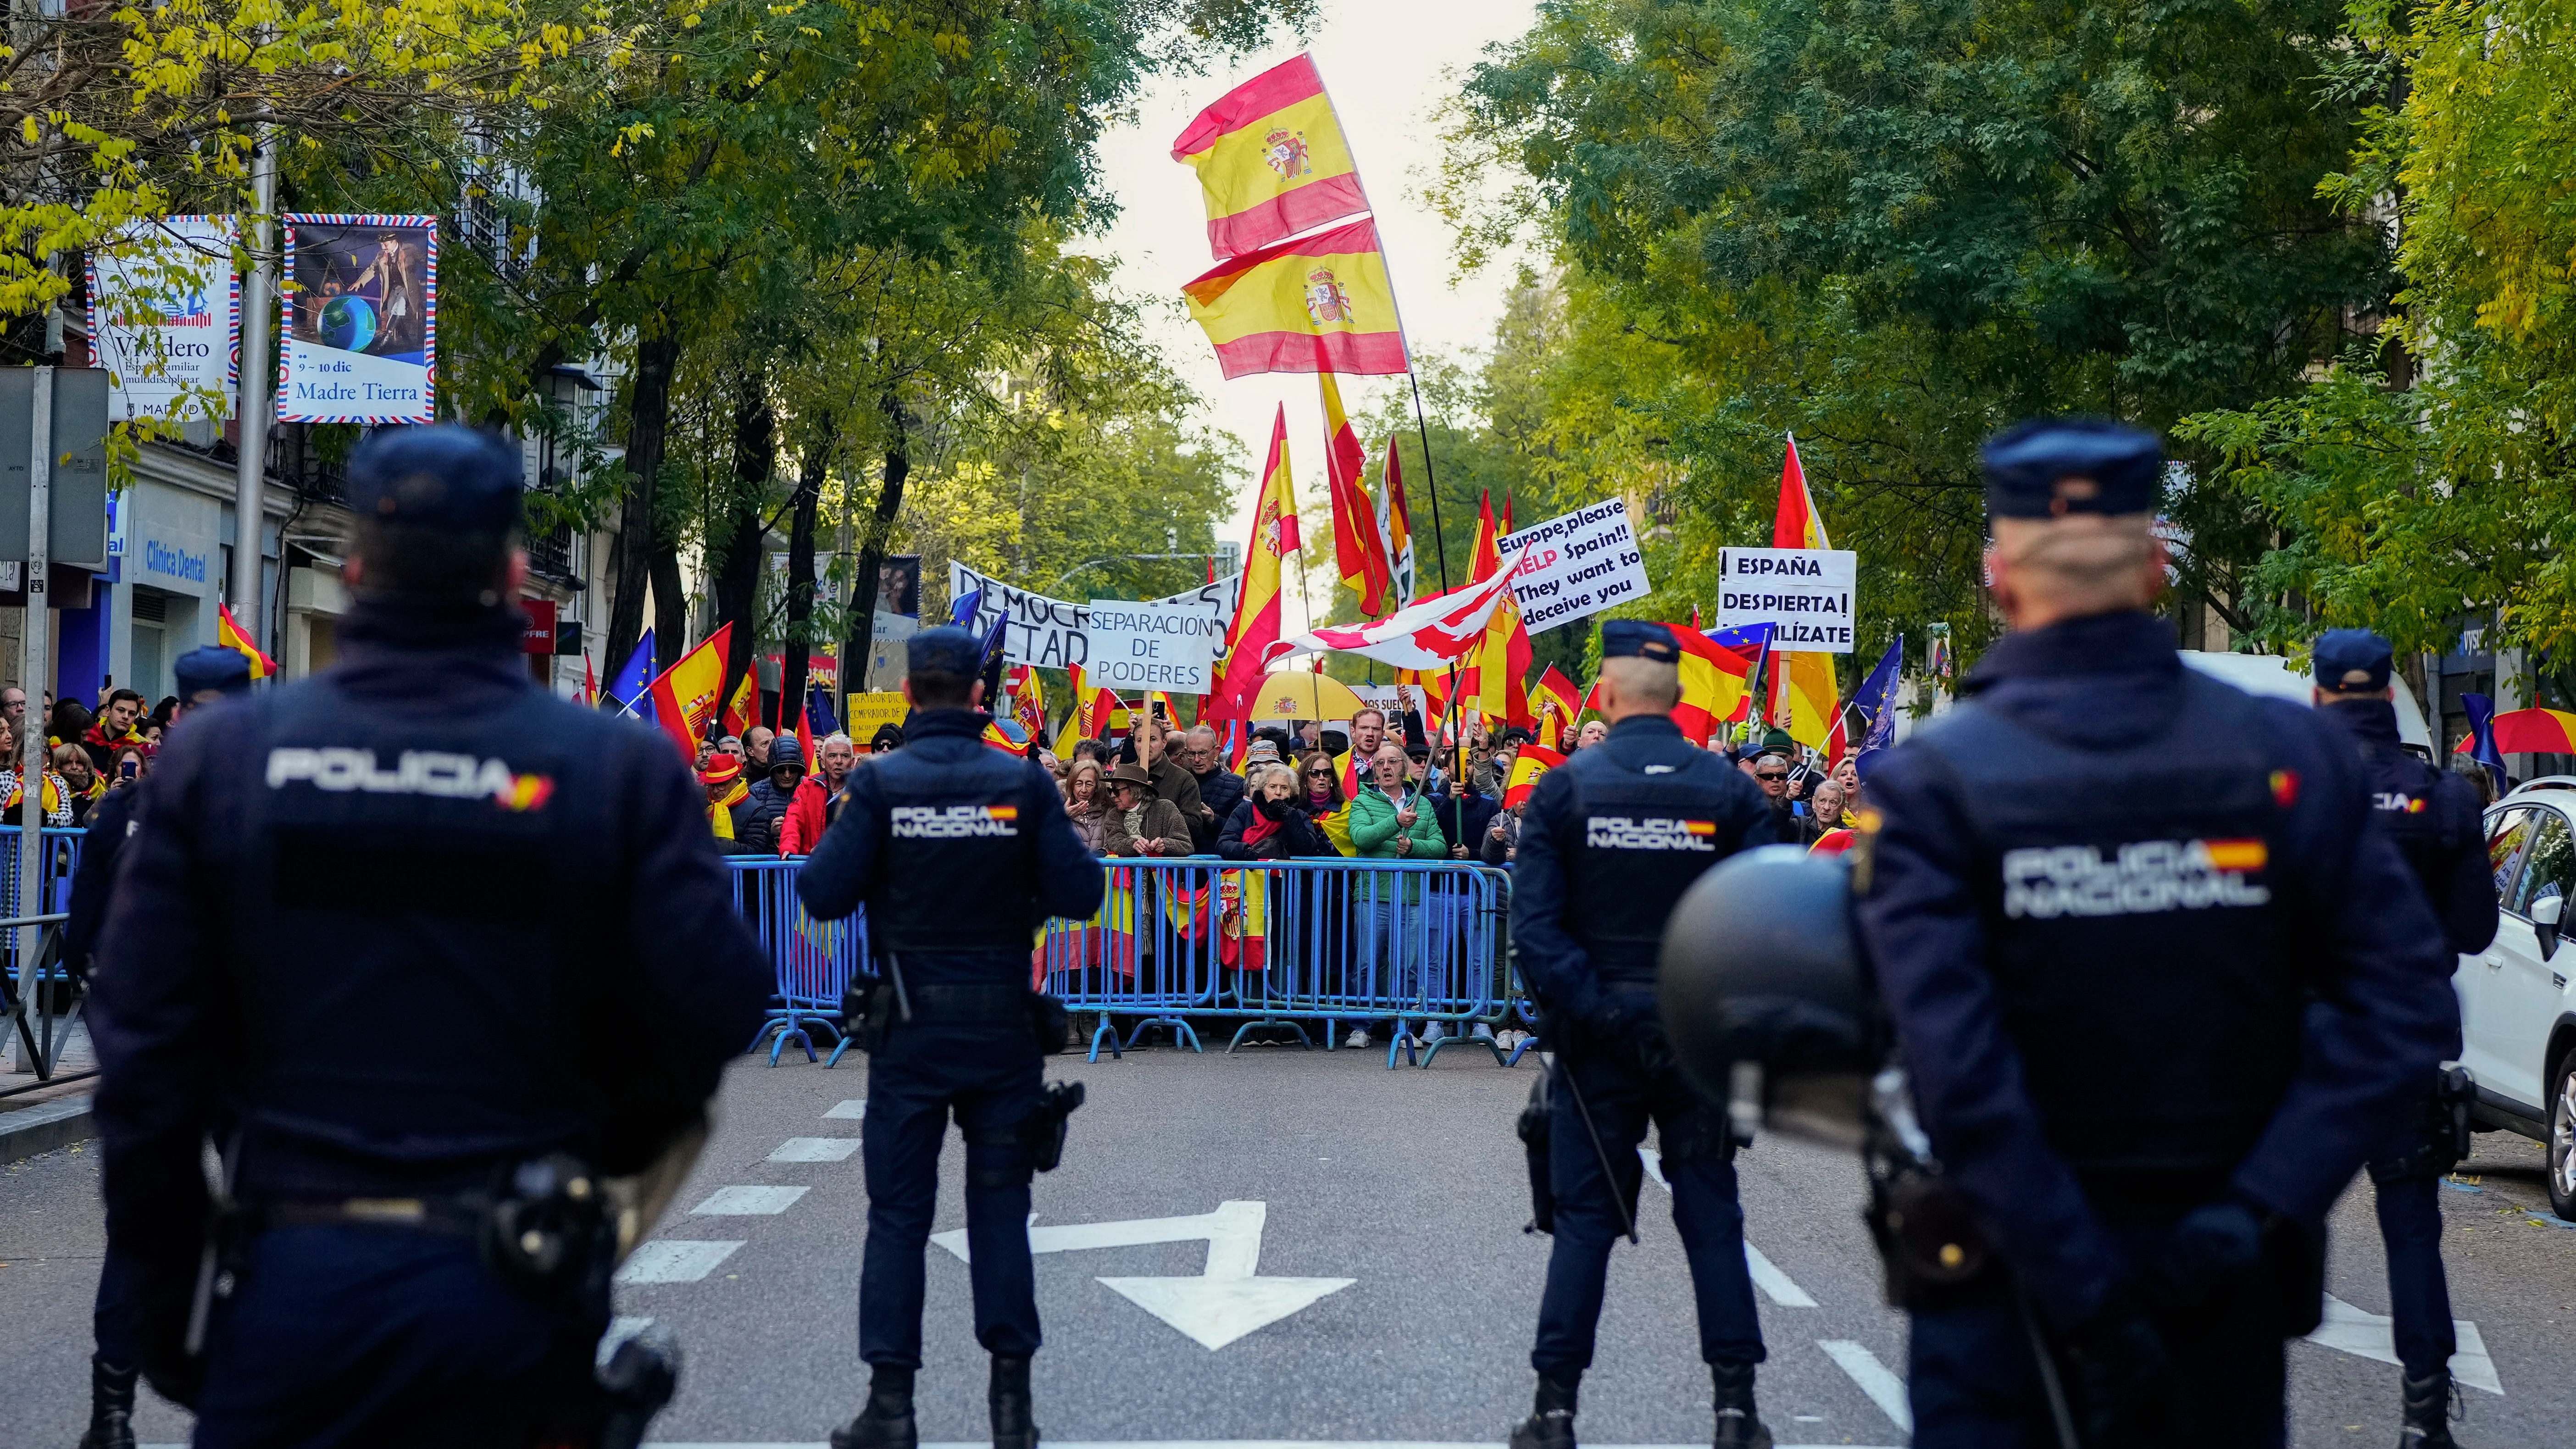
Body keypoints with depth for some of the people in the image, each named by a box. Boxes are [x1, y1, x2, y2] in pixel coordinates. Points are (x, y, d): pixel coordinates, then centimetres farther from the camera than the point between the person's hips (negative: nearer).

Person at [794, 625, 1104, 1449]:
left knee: (898, 1214, 6)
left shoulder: (881, 784, -8)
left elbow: (824, 894, -10)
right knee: (1000, 1209, 9)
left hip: (911, 1026, -1)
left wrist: (831, 849, 10)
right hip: (1004, 1024, 1)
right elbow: (1078, 894, -6)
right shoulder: (1023, 782, -5)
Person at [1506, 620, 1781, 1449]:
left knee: (1585, 1217, 7)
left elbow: (1534, 923, -12)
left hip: (1598, 1037, -1)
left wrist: (1581, 1009, -10)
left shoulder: (1566, 788, -5)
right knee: (1712, 1216, 9)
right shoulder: (1731, 791, -2)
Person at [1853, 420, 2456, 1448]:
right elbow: (2404, 1006, -10)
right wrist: (2256, 1213, -12)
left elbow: (1956, 1076, -19)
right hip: (2223, 1285, 2)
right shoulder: (2287, 755, -4)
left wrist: (2090, 1310, -16)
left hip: (2009, 1276, -2)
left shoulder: (1928, 786, -11)